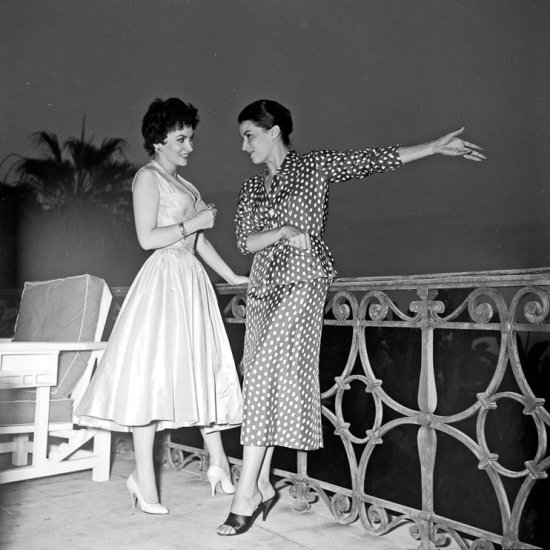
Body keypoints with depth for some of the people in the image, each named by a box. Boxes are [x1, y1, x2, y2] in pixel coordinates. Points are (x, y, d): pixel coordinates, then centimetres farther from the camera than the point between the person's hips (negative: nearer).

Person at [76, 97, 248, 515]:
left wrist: (232, 277, 19)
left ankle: (218, 463, 16)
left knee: (204, 369, 8)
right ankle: (144, 476, 2)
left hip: (193, 282, 8)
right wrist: (194, 222, -10)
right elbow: (147, 238, -13)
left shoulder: (185, 185, 21)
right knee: (154, 371, -6)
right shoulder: (148, 178, -3)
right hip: (164, 279, -8)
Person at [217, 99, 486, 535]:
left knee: (266, 373, -16)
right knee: (261, 377, 3)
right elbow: (245, 241, 6)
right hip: (264, 287, 6)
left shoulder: (314, 166, 3)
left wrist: (435, 148, -12)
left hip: (302, 282, -6)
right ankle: (263, 486, 13)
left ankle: (247, 493, -12)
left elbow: (373, 160, -5)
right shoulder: (251, 187, 16)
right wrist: (283, 231, -12)